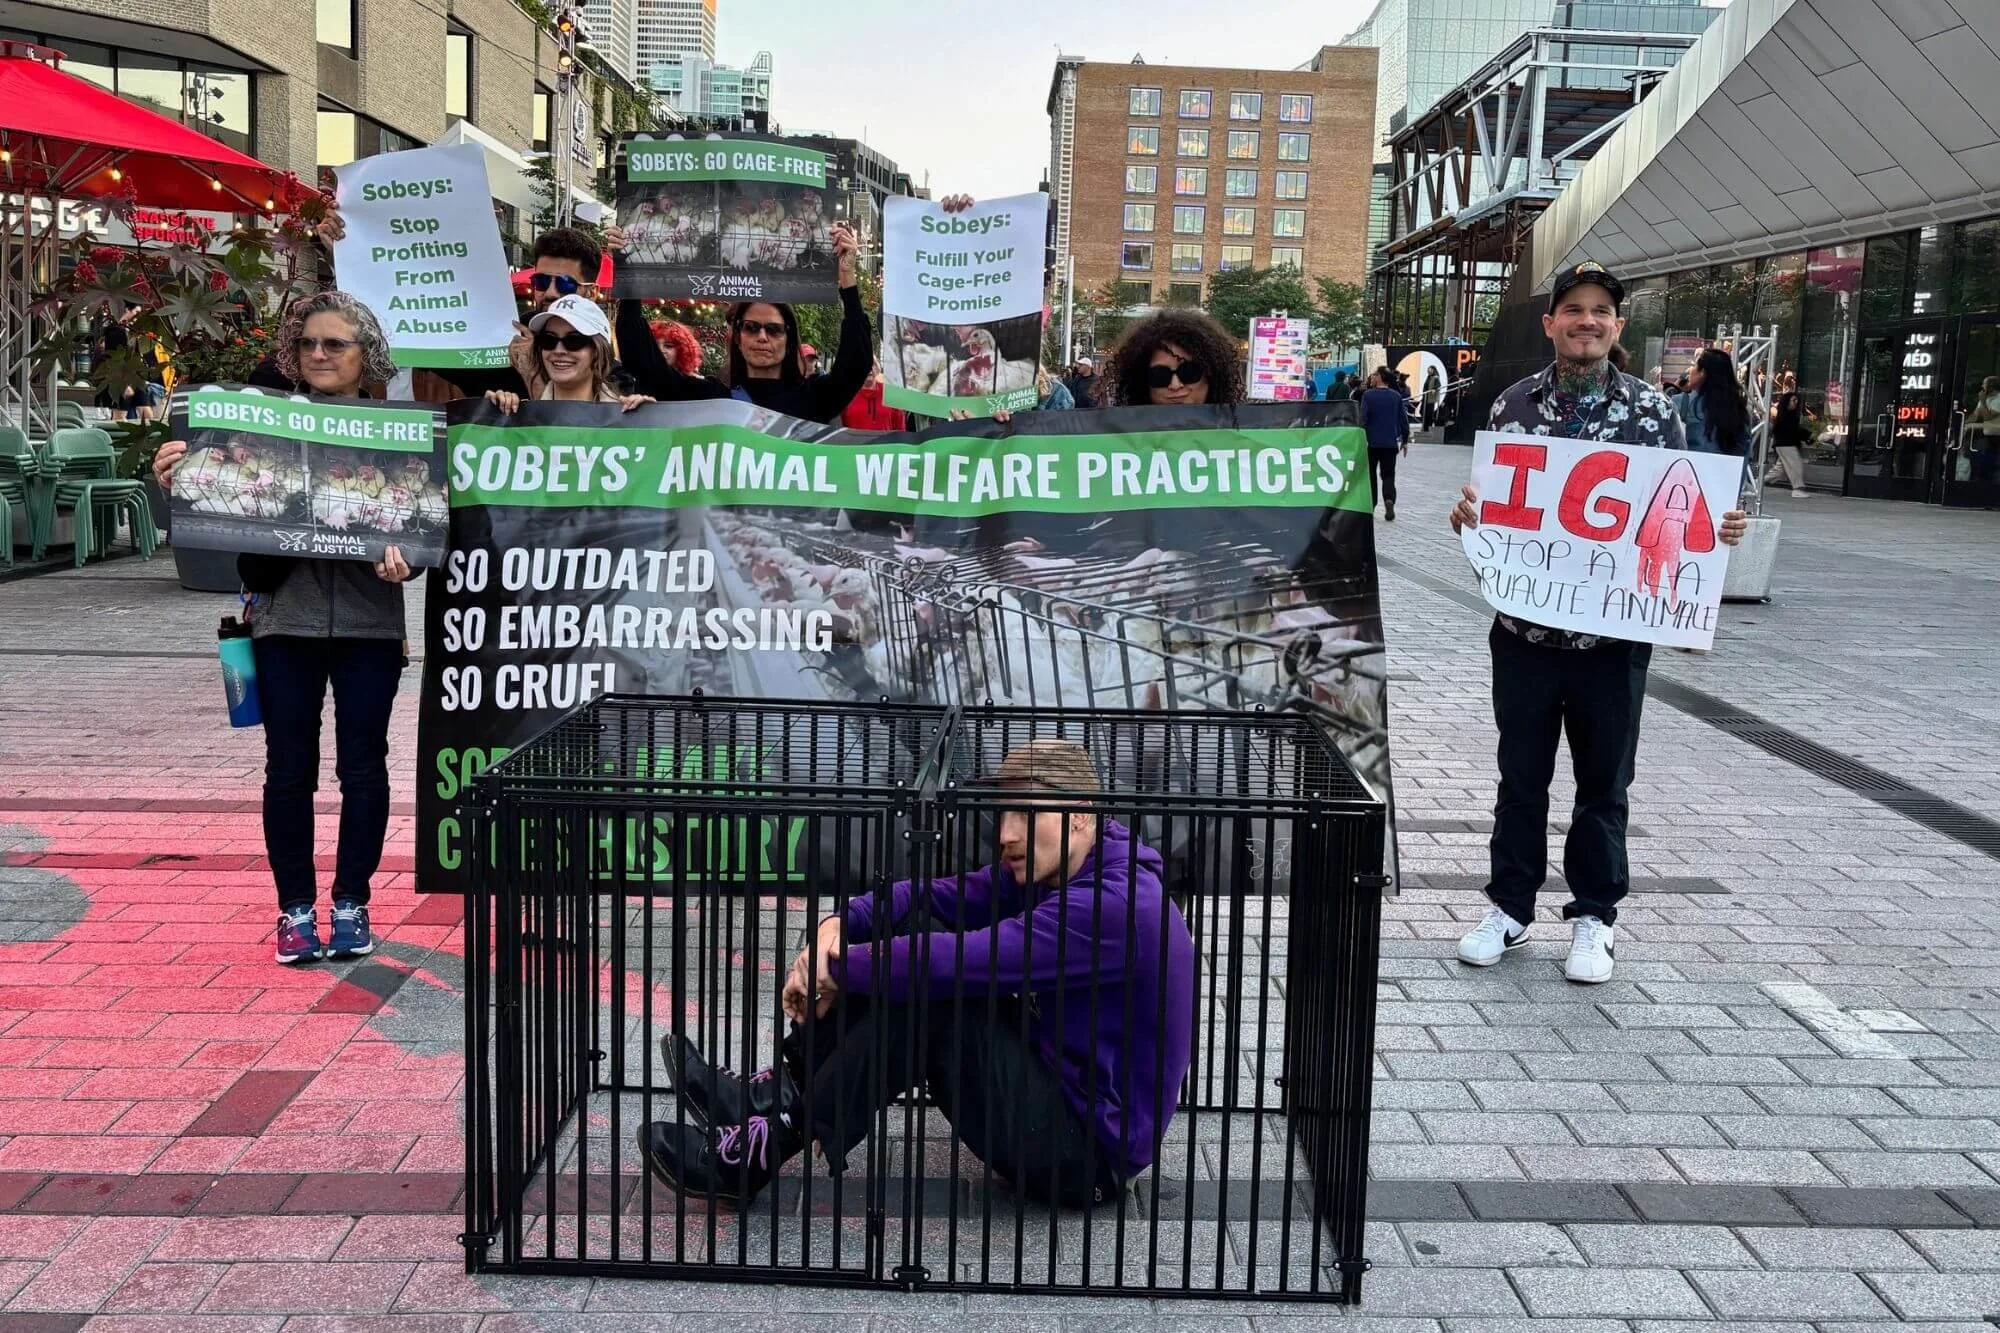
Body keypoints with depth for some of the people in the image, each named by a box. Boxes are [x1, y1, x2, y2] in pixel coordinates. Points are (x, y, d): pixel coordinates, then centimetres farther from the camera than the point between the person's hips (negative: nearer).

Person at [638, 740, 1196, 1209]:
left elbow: (959, 961, -31)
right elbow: (929, 897, 2)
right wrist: (838, 924, -18)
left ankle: (761, 1154, -15)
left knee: (925, 996, -24)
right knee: (912, 923, 0)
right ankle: (773, 1095, -4)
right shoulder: (1044, 870, 5)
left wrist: (837, 971, -19)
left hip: (1088, 1151, -9)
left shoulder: (1116, 903, -25)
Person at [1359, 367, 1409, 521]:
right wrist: (1405, 440, 14)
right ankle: (1389, 500, -20)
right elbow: (1403, 420, 5)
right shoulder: (1397, 396, 3)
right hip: (1391, 443, 2)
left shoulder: (1368, 395, -8)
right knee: (1388, 475, 5)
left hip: (1372, 442, -2)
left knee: (1371, 474, 12)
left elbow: (1363, 418, -11)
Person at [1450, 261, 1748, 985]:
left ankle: (1594, 917, 25)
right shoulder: (1514, 403, 3)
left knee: (1604, 783, 9)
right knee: (1521, 776, 11)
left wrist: (1719, 529, -13)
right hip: (1525, 627, 1)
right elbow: (1488, 499, 10)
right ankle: (1509, 907, 26)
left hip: (1614, 633, -1)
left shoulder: (1652, 409, 1)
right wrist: (1466, 513, -11)